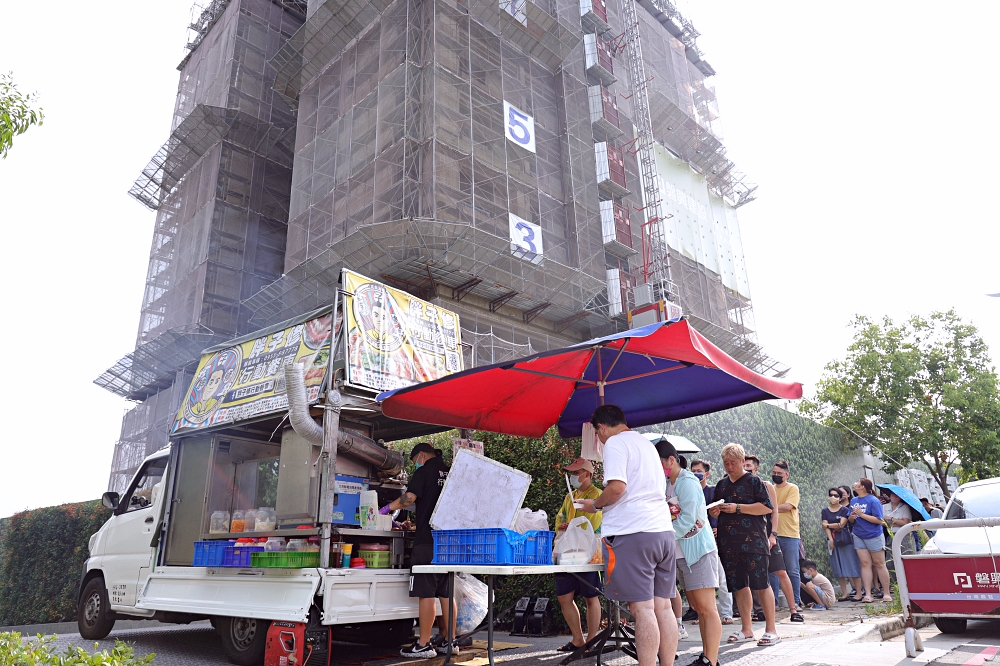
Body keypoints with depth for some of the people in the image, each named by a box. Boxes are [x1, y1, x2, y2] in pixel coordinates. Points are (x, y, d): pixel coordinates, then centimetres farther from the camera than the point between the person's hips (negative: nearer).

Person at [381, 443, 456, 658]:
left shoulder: (425, 471, -5)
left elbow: (409, 498, -16)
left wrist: (387, 508, 3)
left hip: (428, 541, -7)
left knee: (426, 593, -2)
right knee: (447, 593, 11)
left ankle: (423, 645, 2)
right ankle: (450, 642, 16)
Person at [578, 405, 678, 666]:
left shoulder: (615, 443, -5)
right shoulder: (646, 443, 21)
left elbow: (617, 487, -18)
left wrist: (594, 504, 0)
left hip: (633, 532, -8)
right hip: (663, 529, 8)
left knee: (642, 609, -6)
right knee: (662, 607, 10)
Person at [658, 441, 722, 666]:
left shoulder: (687, 482, -14)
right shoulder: (667, 485, 11)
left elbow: (687, 519, -22)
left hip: (698, 550, -9)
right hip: (683, 553, 9)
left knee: (707, 608, -6)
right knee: (698, 608, 12)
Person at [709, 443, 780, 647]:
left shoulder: (753, 481, -1)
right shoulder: (721, 485, 15)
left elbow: (767, 507, -10)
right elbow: (716, 511, 24)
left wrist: (738, 508, -16)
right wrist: (714, 512, 0)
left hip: (753, 541, -5)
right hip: (729, 544, 6)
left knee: (761, 584, -4)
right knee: (739, 586, 8)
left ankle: (771, 629, 5)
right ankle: (747, 630, 17)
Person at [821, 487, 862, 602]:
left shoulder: (845, 510, 2)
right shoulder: (825, 511, 10)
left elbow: (841, 525, -9)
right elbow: (825, 527, 1)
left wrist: (828, 525, -1)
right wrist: (830, 540, -11)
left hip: (846, 541, -3)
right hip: (833, 541, 3)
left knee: (853, 567, -4)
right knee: (839, 570, 3)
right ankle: (844, 594, 7)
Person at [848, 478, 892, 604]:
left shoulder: (873, 501, -11)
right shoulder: (853, 500, 9)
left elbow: (878, 520, -17)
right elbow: (851, 520, 16)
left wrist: (861, 514, -21)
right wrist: (852, 517, -6)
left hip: (874, 536, -5)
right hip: (859, 536, 6)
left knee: (879, 564, 2)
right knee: (865, 564, 3)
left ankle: (886, 594, 11)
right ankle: (868, 595, 2)